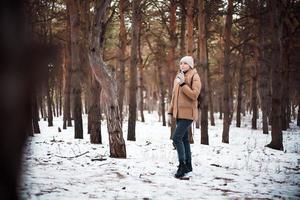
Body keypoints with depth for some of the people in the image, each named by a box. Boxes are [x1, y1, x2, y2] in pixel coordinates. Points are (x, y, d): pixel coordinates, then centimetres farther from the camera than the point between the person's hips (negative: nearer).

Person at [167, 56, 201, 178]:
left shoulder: (194, 77, -6)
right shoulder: (178, 77, 16)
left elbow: (194, 95, -18)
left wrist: (183, 84, -22)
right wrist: (170, 112, 16)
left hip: (188, 113, -8)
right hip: (179, 113, 8)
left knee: (176, 138, -16)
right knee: (184, 139, 11)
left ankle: (182, 166, -9)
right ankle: (188, 166, 19)